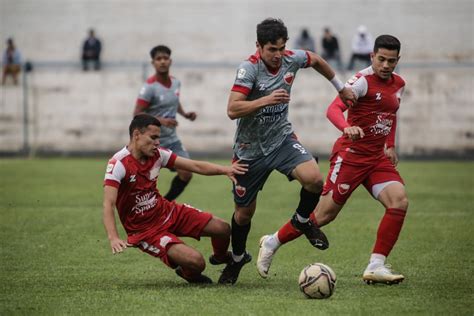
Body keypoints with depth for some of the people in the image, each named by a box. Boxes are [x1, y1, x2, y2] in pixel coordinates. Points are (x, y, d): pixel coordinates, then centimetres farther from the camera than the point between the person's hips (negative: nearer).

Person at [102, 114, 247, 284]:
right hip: (144, 229, -7)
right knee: (196, 262, -22)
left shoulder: (157, 154, -4)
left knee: (223, 229, 1)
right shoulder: (118, 164, -24)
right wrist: (113, 238, -46)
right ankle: (189, 274, 16)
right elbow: (108, 204, -32)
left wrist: (225, 170, -16)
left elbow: (195, 166, -1)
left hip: (167, 211, 7)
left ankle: (220, 257, 37)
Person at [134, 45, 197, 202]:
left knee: (186, 174, -2)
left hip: (172, 139, 6)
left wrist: (184, 114, 8)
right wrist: (161, 120, -29)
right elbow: (137, 114, -19)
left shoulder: (176, 82, 4)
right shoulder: (150, 87, -18)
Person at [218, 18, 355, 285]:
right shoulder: (249, 69, -22)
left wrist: (341, 87, 26)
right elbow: (232, 110, -31)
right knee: (244, 212, 7)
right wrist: (266, 100, -41)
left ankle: (302, 221, 8)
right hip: (250, 149, -3)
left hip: (281, 139, 3)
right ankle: (237, 258, 36)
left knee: (314, 179, -24)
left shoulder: (292, 59, -7)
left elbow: (316, 60, 18)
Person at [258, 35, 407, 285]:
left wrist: (390, 145, 20)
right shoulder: (363, 80, -15)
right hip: (351, 154, -7)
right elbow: (334, 108, -29)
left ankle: (376, 266, -12)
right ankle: (273, 243, 19)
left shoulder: (398, 84, 9)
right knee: (325, 214, -2)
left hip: (378, 157, 7)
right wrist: (347, 127, -48)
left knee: (399, 201, -17)